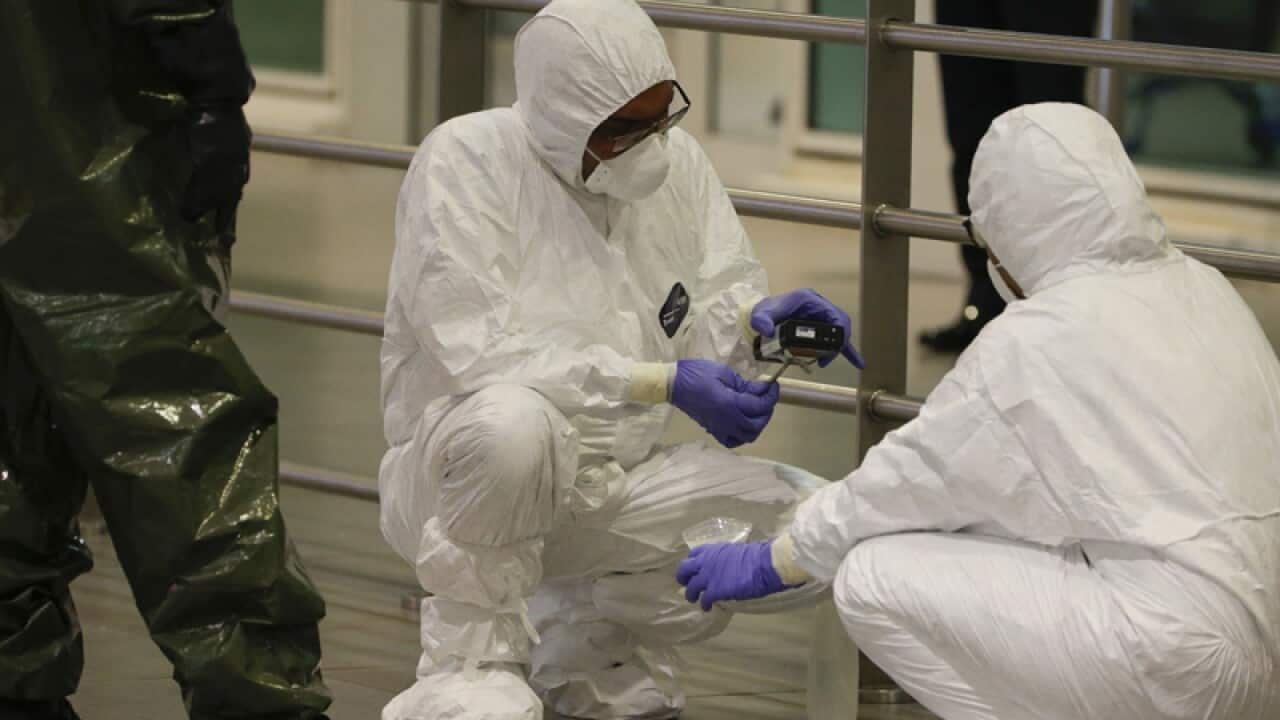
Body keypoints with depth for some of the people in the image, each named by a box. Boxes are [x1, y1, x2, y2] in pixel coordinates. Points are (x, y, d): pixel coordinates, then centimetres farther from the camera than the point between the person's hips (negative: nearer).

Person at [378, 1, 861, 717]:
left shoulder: (673, 158, 0)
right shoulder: (465, 159, -16)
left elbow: (714, 300, 7)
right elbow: (480, 349, -25)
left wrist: (756, 320, -18)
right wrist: (664, 383, -29)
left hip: (617, 485, 6)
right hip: (458, 475, -6)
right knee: (514, 422, -41)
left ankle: (592, 636, 9)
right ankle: (469, 656, -14)